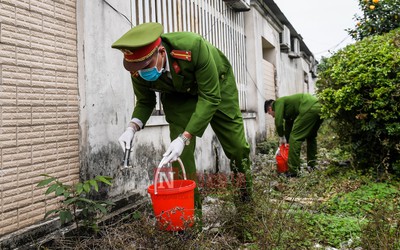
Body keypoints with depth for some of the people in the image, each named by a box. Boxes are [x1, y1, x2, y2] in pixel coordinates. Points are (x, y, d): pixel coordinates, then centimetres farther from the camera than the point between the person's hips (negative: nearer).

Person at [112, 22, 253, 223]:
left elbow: (210, 97, -37)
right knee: (180, 153, -12)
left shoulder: (194, 47, -42)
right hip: (177, 94, 3)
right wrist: (132, 127, -29)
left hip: (216, 85, -2)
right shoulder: (138, 70, -28)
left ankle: (247, 196, 31)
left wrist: (184, 138, -43)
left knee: (235, 143, 4)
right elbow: (145, 102, -8)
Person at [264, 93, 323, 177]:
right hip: (319, 108, 10)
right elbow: (288, 126, 38)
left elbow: (278, 122, -4)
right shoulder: (286, 106, 33)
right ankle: (312, 166, 32)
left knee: (295, 138, -5)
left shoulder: (278, 103, 8)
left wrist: (281, 137, 11)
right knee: (311, 137, 26)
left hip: (309, 109, -10)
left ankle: (293, 170, -5)